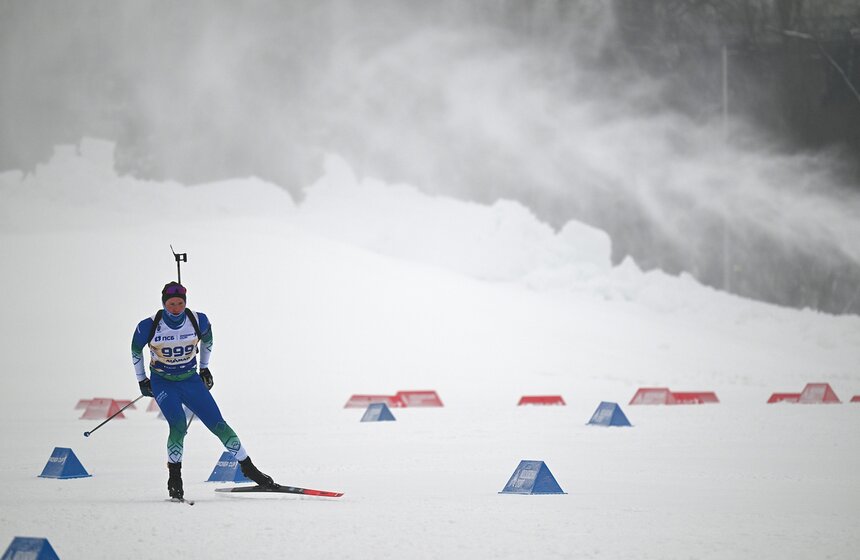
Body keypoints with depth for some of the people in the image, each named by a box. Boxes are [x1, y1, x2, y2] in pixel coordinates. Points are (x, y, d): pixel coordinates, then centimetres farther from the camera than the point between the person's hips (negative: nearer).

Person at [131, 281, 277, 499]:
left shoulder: (198, 321, -14)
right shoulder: (149, 326, -19)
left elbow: (207, 339, 11)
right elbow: (136, 349, 2)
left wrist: (204, 368, 19)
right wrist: (141, 380, 8)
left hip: (191, 380, 2)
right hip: (162, 383, -2)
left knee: (218, 424, -2)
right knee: (178, 425, -24)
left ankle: (248, 468, 8)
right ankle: (174, 477, -11)